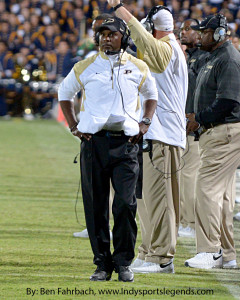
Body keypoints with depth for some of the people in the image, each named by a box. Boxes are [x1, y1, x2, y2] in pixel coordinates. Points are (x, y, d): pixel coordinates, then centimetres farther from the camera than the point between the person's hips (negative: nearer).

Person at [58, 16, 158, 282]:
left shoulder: (137, 68, 9)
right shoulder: (84, 67, 7)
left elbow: (152, 94, 24)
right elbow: (64, 93, 20)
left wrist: (144, 124, 9)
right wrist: (73, 126, 8)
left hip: (126, 142, 0)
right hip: (93, 140, 1)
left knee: (126, 203, -10)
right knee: (95, 205, 0)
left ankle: (123, 262, 1)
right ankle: (102, 263, 7)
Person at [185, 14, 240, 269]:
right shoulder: (214, 59, 19)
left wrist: (199, 119, -15)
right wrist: (197, 118, 11)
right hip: (214, 132, 11)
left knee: (208, 188, -13)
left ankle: (210, 251, -13)